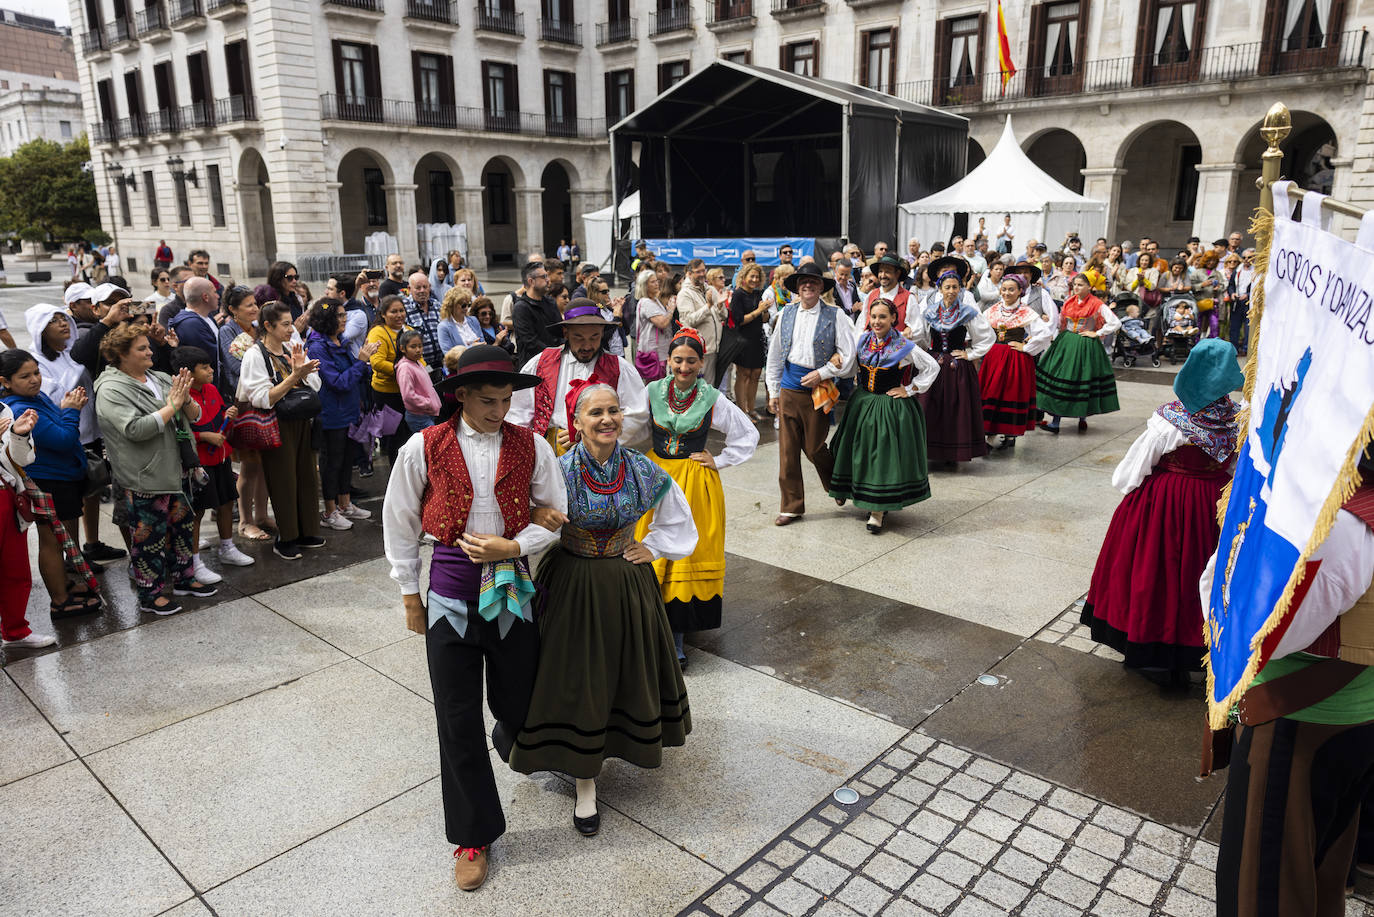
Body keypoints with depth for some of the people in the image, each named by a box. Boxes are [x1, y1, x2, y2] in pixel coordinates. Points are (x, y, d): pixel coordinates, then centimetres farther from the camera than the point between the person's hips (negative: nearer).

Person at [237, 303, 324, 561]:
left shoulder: (293, 349, 8)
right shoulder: (255, 355, -10)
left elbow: (315, 386, 4)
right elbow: (263, 399, -18)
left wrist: (302, 370, -15)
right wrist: (294, 375, -23)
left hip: (301, 422, 6)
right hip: (277, 425, -6)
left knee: (306, 475, 10)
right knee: (283, 479, 0)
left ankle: (305, 532, 22)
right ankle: (284, 539, 11)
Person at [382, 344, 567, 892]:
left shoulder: (531, 447, -4)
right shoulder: (424, 450, -7)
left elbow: (555, 516, 4)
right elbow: (399, 525, 4)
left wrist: (512, 546, -13)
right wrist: (410, 595, 6)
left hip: (512, 588, 1)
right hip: (451, 591, -1)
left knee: (517, 705, 13)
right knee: (458, 722, 6)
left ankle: (511, 744, 54)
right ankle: (473, 836, 26)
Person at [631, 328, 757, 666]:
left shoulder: (712, 399, -3)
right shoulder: (652, 392, 0)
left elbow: (749, 434, 6)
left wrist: (720, 461, 1)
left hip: (695, 483, -1)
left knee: (689, 550, -1)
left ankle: (677, 632, 7)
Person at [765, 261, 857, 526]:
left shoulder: (834, 316, -3)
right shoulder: (786, 314, 7)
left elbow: (848, 354, -4)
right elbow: (775, 354, 12)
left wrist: (822, 373, -12)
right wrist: (773, 391, 10)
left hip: (817, 389, -3)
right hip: (789, 388, 3)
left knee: (814, 448, 5)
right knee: (787, 449, 4)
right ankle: (791, 506, 15)